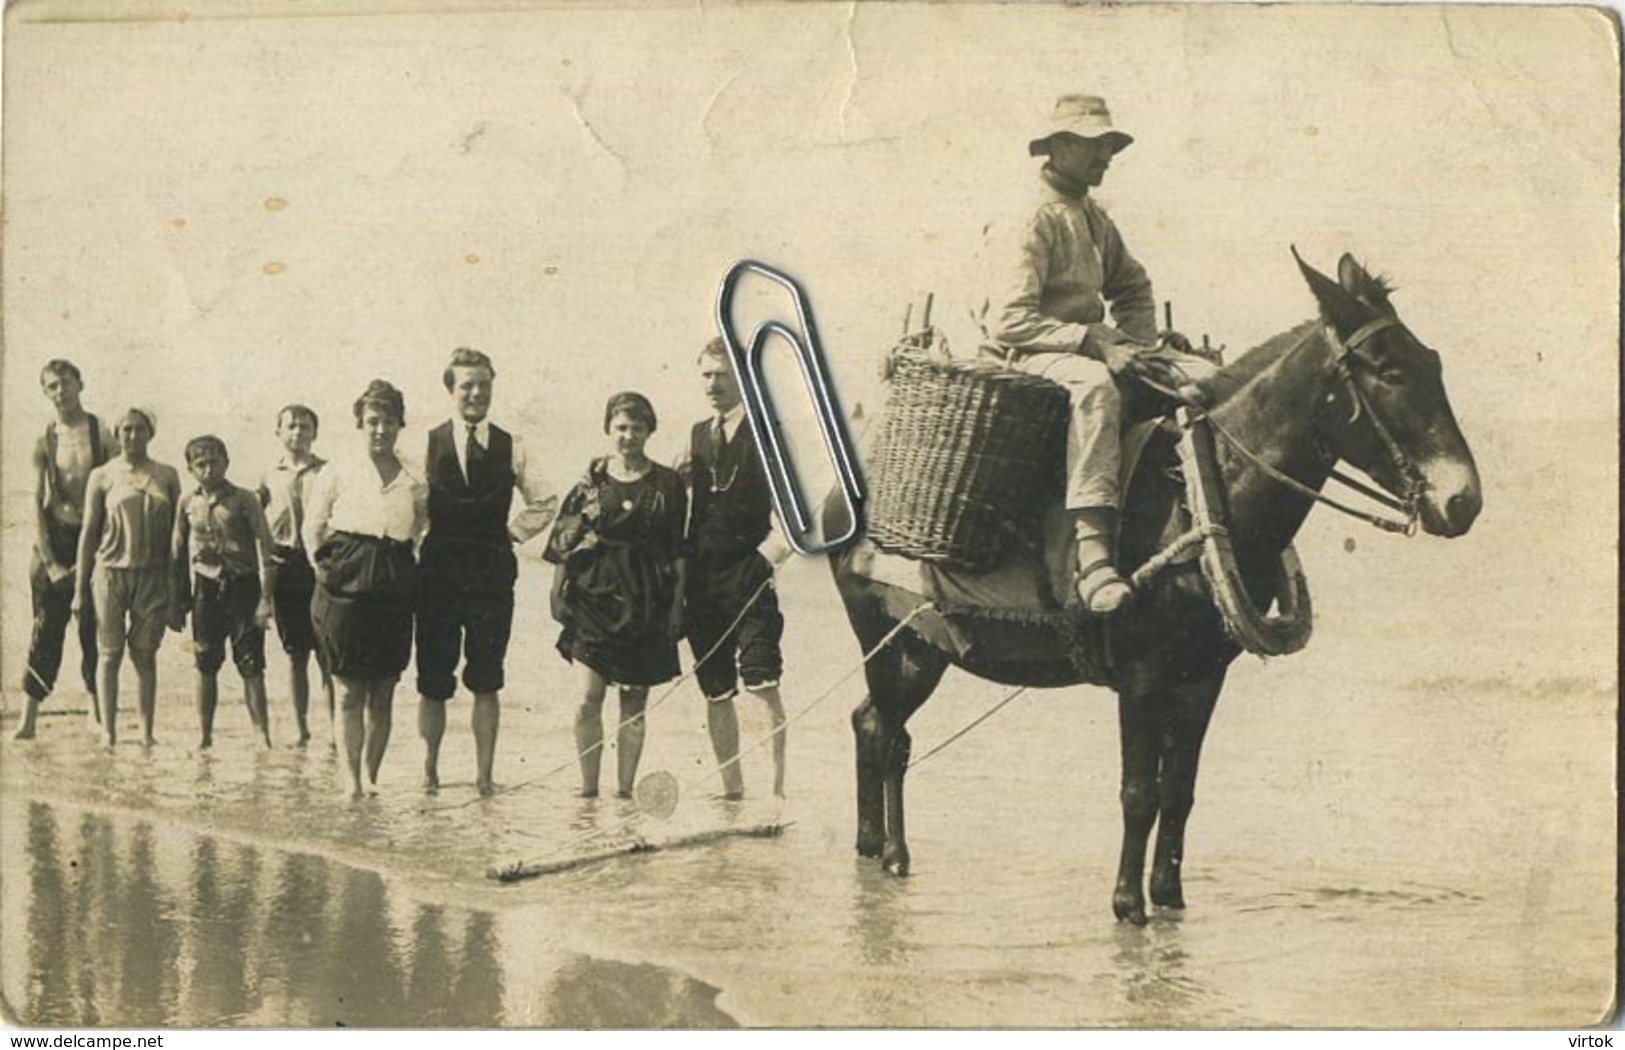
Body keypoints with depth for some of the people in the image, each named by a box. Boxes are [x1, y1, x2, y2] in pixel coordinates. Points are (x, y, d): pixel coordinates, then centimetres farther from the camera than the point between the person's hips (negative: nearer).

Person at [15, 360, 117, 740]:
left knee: (94, 629, 3)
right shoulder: (44, 441, 3)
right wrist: (49, 561, -8)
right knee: (47, 627, -2)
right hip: (54, 537, 1)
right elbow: (37, 502, -1)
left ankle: (98, 715, 10)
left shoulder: (101, 434, 0)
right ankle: (28, 720, -2)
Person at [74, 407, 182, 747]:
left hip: (153, 576, 1)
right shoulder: (102, 476, 3)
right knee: (110, 654, 1)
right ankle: (108, 731, 5)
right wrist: (80, 588, 1)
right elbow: (89, 532, 4)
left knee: (145, 654, 3)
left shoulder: (167, 477, 7)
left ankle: (147, 732, 6)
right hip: (110, 572, -1)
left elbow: (176, 532, 10)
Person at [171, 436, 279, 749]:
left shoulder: (244, 500, -4)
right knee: (206, 666, 7)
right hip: (205, 588, 3)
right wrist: (178, 603, 12)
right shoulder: (188, 504, 6)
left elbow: (265, 548, -6)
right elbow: (178, 554, 14)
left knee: (251, 666, -4)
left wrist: (266, 597, -13)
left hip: (242, 585, -3)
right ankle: (204, 735, 15)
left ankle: (263, 734, -1)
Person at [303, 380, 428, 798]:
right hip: (346, 591, -2)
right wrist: (329, 570, 5)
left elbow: (423, 535, 19)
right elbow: (313, 529, 9)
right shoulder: (337, 473, 4)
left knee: (382, 693, 4)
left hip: (394, 593, 2)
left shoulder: (415, 484, 9)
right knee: (350, 690, -2)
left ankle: (372, 775, 12)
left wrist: (407, 576, 8)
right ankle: (351, 779, 2)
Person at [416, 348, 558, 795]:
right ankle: (429, 767, 17)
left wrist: (512, 532, 6)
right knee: (433, 683, 4)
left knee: (486, 683, 4)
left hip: (493, 576, 1)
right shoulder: (426, 445, 0)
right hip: (438, 574, -1)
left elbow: (544, 502, 14)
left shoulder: (511, 448, 5)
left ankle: (484, 774, 9)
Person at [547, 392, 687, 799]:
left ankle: (625, 788, 11)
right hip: (595, 593, 0)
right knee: (588, 699, -8)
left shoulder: (667, 484, 5)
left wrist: (678, 602, 1)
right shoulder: (591, 479, 6)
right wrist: (559, 592, 0)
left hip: (645, 602, 0)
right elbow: (563, 543, 9)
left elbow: (678, 551, 6)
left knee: (634, 704, 5)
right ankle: (588, 788, 1)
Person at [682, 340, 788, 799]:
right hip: (703, 579, 6)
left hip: (748, 573, -6)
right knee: (716, 691, 8)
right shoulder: (699, 434, 16)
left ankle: (777, 787, -11)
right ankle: (732, 789, 17)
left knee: (762, 683, -13)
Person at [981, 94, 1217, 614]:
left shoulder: (1096, 220, 17)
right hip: (1034, 355, -8)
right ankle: (1091, 551, -49)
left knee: (1205, 375, -9)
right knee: (1095, 383, -42)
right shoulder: (1035, 222, -10)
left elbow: (1132, 287, 29)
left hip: (1095, 343, 8)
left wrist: (1135, 342, 7)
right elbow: (1008, 321, -19)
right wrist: (1093, 343, -24)